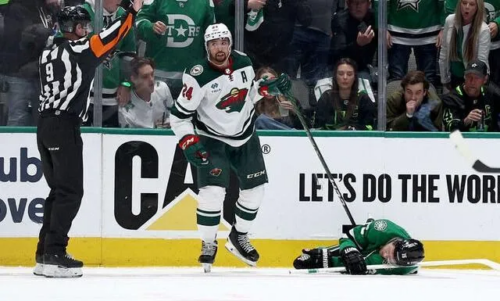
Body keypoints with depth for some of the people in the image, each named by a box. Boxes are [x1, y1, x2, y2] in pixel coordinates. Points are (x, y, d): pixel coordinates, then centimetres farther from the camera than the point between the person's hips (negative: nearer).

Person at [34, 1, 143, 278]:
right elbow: (110, 38, -14)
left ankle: (45, 253, 14)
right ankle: (54, 255, -12)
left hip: (45, 125, 9)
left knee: (59, 190, 14)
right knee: (70, 191, -6)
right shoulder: (78, 49, -10)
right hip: (64, 126, -9)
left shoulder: (48, 53, 15)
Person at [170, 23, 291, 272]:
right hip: (213, 140, -6)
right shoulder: (198, 77, -24)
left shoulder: (243, 63, -7)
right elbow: (179, 116, -18)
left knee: (254, 190, 9)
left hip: (245, 138, 6)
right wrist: (189, 143, -28)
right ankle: (208, 246, -3)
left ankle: (239, 238, 29)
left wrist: (269, 88, -5)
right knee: (213, 190, -19)